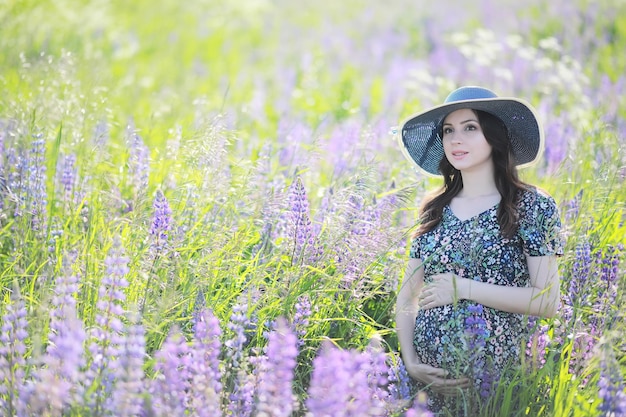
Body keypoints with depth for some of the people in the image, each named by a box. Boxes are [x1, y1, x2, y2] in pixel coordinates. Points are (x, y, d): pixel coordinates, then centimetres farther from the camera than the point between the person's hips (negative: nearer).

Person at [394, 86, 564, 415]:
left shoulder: (531, 205, -5)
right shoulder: (433, 211, 8)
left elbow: (547, 302, -11)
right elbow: (406, 298, 9)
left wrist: (464, 289, -16)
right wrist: (410, 362, -7)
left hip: (494, 373, -3)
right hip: (428, 375, 3)